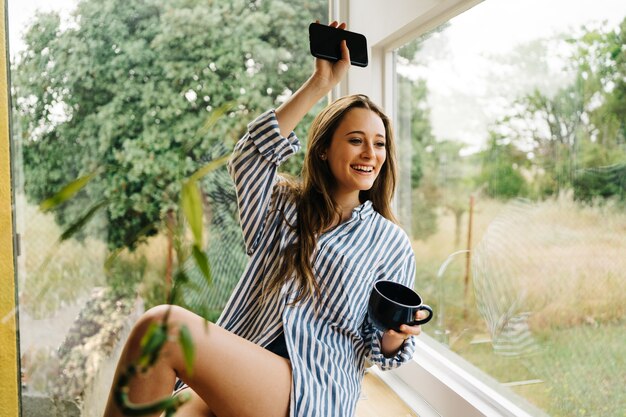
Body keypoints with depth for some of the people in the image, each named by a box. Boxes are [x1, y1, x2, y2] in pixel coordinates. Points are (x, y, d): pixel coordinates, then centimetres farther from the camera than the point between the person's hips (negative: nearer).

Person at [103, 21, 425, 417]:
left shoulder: (391, 242, 9)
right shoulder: (283, 206, 15)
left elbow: (384, 348, 12)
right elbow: (252, 155, -6)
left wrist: (396, 335, -12)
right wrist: (319, 84, -8)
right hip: (238, 369, 3)